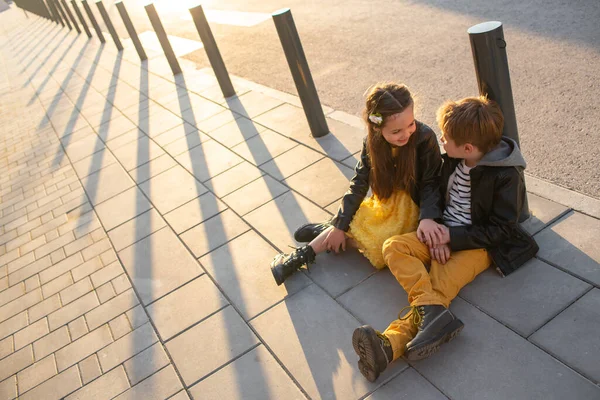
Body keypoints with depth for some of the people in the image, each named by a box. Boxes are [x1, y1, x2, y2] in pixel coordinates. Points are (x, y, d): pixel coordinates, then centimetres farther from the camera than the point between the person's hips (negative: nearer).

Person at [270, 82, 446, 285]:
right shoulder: (372, 141, -13)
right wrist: (340, 225, -12)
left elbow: (430, 183, -17)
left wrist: (428, 217, -34)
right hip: (385, 203, 4)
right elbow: (359, 184, -9)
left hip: (410, 207, -4)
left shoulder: (425, 137, -24)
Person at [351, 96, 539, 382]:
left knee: (439, 286, -29)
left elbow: (501, 230, -14)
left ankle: (390, 344, -44)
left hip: (477, 244, -6)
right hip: (444, 235, 6)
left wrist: (452, 237, -20)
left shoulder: (507, 175, -16)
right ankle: (433, 312, -37)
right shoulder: (453, 160, 1)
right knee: (393, 247, -19)